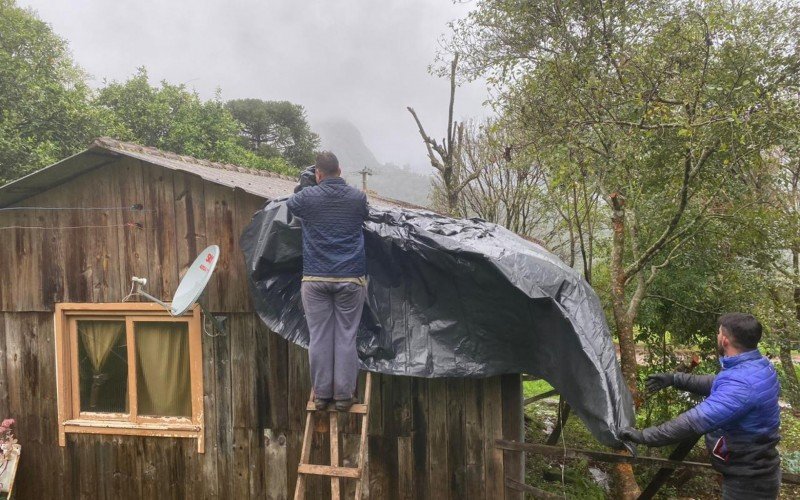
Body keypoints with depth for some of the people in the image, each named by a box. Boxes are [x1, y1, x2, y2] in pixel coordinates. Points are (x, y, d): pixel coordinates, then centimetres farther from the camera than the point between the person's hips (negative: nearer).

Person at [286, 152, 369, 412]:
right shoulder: (357, 197, 1)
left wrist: (305, 186, 36)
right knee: (346, 337, 4)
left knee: (319, 337, 6)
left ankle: (321, 394, 13)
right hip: (350, 278, 0)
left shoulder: (307, 196, -2)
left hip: (315, 278, 0)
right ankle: (343, 395, 9)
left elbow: (290, 204, 21)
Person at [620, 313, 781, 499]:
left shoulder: (740, 383, -33)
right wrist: (676, 379, 16)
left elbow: (697, 420, -39)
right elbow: (718, 385, 16)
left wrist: (645, 436, -36)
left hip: (747, 482, -9)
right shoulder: (758, 365, -1)